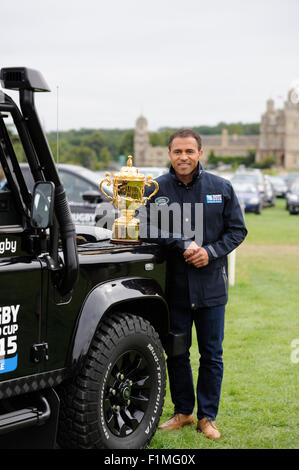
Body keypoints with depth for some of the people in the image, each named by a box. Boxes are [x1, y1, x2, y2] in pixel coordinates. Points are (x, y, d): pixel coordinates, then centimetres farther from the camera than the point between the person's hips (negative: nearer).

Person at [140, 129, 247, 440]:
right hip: (174, 285, 0)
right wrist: (184, 245, -17)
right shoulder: (156, 190, 0)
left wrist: (210, 251, -12)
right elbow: (149, 229, -6)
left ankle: (207, 416, 19)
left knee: (211, 355, 6)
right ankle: (183, 412, 26)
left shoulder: (221, 188, 2)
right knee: (177, 353, 10)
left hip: (211, 285, 0)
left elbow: (237, 230, 4)